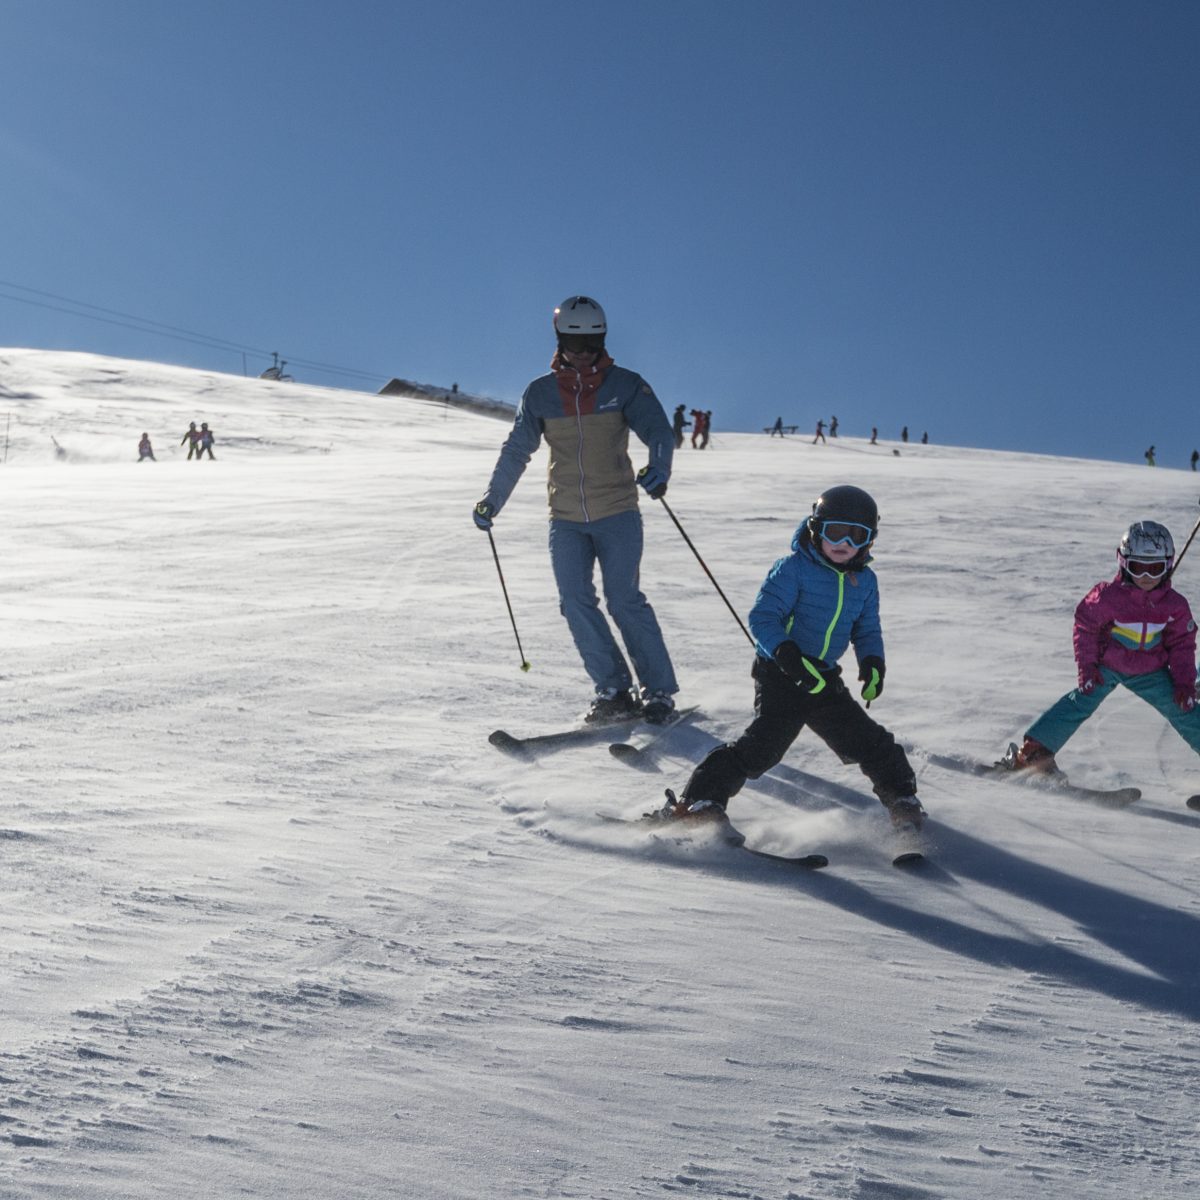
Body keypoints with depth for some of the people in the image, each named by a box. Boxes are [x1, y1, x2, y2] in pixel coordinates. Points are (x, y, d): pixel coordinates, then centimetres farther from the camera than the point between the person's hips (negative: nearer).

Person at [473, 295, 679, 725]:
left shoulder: (625, 385, -2)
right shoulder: (541, 393, 6)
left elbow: (658, 431, -9)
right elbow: (516, 451, 14)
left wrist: (658, 468, -29)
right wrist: (492, 499, 11)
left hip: (617, 513, -3)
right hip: (566, 519, 3)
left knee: (624, 600, -9)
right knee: (575, 602, -6)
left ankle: (659, 690, 2)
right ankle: (613, 691, 3)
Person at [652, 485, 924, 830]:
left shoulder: (865, 581, 6)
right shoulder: (793, 569, -12)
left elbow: (867, 630, 16)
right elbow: (762, 617, -18)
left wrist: (873, 664, -5)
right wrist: (786, 654, -34)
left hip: (825, 680, 5)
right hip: (780, 676, -5)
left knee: (871, 741, 4)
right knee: (762, 744, -18)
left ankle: (901, 797, 25)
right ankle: (701, 799, -13)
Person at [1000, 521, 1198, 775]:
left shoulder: (1175, 605, -12)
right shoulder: (1108, 595, -22)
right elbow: (1085, 626, -10)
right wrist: (1086, 665, -13)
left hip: (1150, 673, 3)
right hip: (1105, 665, -3)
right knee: (1081, 701, -19)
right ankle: (1034, 750, -17)